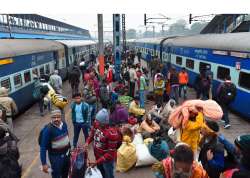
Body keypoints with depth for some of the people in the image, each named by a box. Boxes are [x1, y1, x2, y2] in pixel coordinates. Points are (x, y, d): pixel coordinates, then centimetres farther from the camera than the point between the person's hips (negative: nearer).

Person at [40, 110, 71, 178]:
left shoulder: (64, 124, -8)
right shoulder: (48, 130, -26)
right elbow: (43, 147, -22)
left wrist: (69, 148, 16)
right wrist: (44, 163, -23)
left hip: (66, 154, 6)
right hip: (56, 157, -6)